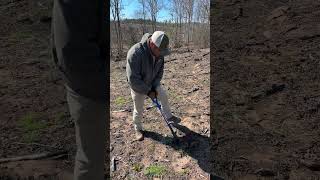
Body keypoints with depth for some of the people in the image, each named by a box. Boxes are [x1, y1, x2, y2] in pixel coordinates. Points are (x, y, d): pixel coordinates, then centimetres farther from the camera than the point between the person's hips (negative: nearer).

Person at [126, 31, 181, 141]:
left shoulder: (159, 53, -16)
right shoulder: (135, 53, -37)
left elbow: (159, 72, -2)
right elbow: (133, 79, -33)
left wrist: (154, 88, -11)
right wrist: (148, 92, -25)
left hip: (153, 83, 5)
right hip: (138, 86, -5)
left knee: (164, 97, 13)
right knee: (138, 110, 8)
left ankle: (169, 116, 38)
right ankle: (138, 129, 33)